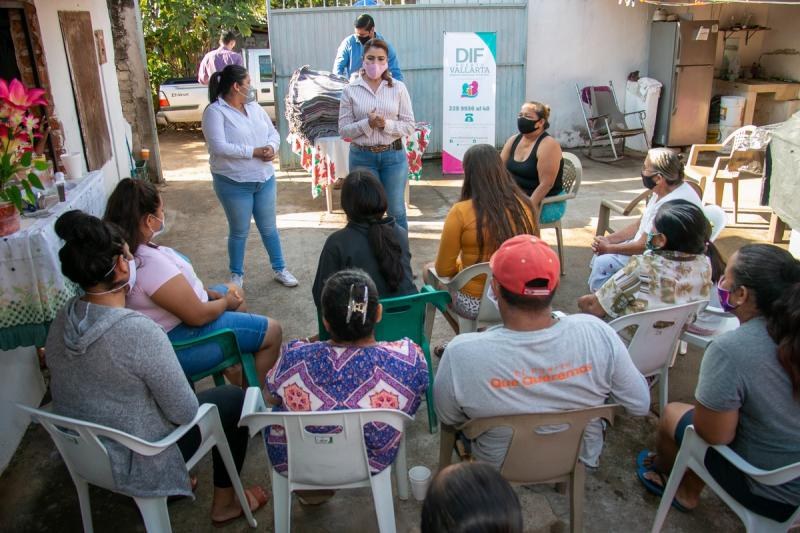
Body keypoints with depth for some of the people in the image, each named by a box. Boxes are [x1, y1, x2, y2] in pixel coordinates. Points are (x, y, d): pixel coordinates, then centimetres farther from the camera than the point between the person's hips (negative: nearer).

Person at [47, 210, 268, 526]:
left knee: (181, 384, 26)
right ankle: (224, 502, 26)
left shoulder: (63, 319, -8)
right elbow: (184, 412, -23)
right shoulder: (140, 333, -32)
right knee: (234, 399, 10)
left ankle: (173, 480, 37)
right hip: (135, 462, -7)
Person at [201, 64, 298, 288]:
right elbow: (219, 147, -23)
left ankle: (279, 269, 29)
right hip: (234, 183, -5)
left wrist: (271, 147, -12)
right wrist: (254, 151, -21)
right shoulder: (215, 112, -13)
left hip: (264, 179, 6)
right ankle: (237, 274, 27)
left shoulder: (254, 107, 8)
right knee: (239, 231, 9)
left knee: (269, 227, 15)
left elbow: (273, 132, 11)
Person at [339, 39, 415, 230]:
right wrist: (367, 124, -19)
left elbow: (409, 126, -1)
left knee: (396, 211, 10)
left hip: (393, 156, 0)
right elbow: (344, 130, -2)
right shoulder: (350, 91, -1)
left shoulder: (398, 88, -1)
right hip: (362, 157, 0)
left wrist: (386, 124, -19)